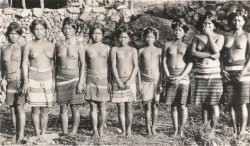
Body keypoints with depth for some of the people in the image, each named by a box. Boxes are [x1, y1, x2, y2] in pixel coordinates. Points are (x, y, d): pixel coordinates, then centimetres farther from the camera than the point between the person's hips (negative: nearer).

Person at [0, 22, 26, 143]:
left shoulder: (22, 48, -3)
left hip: (20, 81, -4)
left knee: (20, 107, -10)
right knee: (13, 108, 6)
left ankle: (21, 135, -7)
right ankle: (16, 133, 15)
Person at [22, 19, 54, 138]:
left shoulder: (50, 45, 7)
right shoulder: (29, 45, 1)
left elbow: (53, 64, 10)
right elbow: (24, 63, 1)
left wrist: (54, 81, 5)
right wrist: (25, 81, -6)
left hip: (47, 79, 2)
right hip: (33, 79, -2)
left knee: (45, 109, 5)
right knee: (35, 109, 0)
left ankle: (43, 135, 13)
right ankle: (37, 135, 9)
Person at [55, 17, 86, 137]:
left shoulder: (79, 45, -2)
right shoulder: (58, 45, 7)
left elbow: (82, 64, -3)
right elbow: (56, 63, 14)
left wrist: (81, 81, -9)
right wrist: (55, 80, 11)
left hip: (74, 78, -3)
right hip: (61, 78, 3)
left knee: (75, 108, -1)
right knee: (63, 107, 4)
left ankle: (73, 133, 7)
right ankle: (64, 133, 11)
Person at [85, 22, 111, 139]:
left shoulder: (107, 48, 5)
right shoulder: (86, 48, 5)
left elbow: (110, 66, 6)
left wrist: (110, 81, 0)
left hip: (104, 80, 0)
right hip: (91, 80, 0)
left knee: (102, 108, 1)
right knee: (93, 107, 1)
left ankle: (101, 130, 13)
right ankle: (95, 130, 9)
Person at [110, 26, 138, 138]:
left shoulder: (133, 50, 7)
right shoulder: (114, 50, 6)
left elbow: (136, 67, 0)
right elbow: (113, 66, -1)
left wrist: (129, 81, -11)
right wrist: (118, 81, -10)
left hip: (130, 81, 0)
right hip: (118, 81, 0)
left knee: (129, 107, 2)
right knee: (120, 108, 2)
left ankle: (129, 130, 12)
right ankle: (123, 130, 11)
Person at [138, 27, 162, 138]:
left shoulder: (159, 51, 7)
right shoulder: (141, 51, 7)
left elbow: (161, 67, 6)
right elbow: (139, 67, 7)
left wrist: (161, 83, 0)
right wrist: (139, 83, 1)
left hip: (156, 80, 0)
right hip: (145, 81, 0)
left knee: (155, 105, 2)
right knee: (147, 105, -2)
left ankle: (153, 128, 14)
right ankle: (148, 129, 6)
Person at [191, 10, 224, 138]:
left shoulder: (219, 37, 4)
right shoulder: (197, 37, 8)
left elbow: (216, 50, -14)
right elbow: (193, 52, -6)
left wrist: (209, 34, -12)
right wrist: (210, 55, -13)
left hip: (214, 73, -2)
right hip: (200, 74, 2)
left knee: (213, 103, -3)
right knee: (203, 103, 7)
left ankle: (213, 130, 6)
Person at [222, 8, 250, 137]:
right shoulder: (226, 37, 13)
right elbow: (221, 55, 14)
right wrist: (222, 69, -1)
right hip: (227, 72, 4)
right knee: (231, 104, 5)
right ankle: (235, 130, 12)